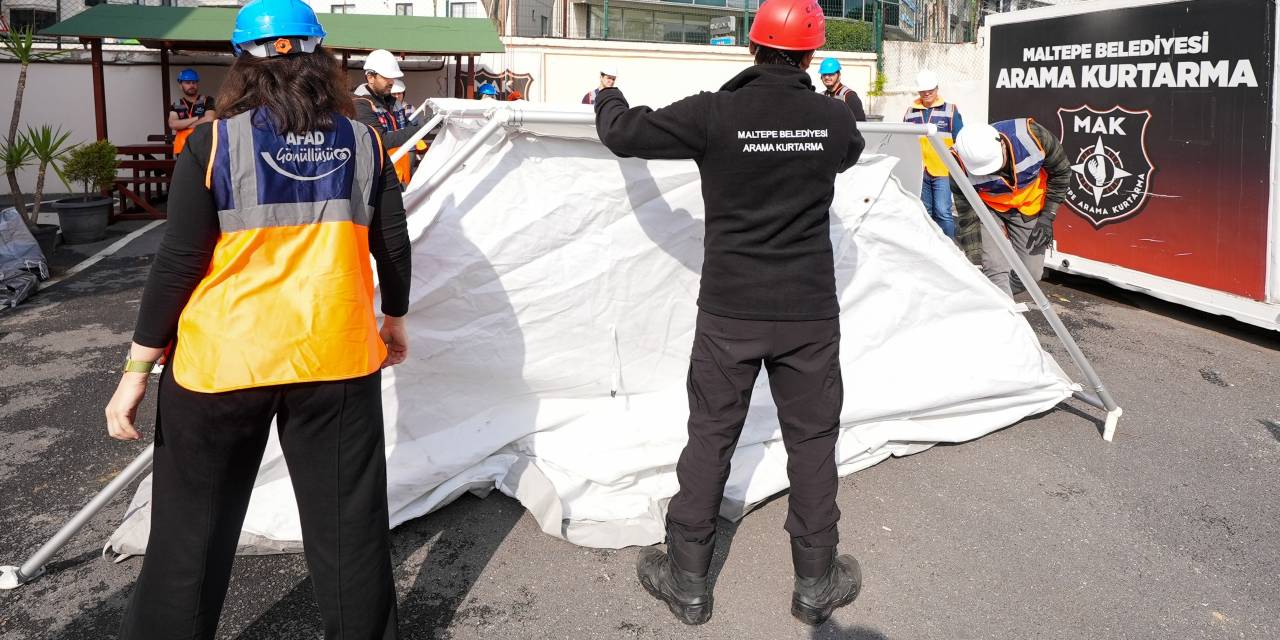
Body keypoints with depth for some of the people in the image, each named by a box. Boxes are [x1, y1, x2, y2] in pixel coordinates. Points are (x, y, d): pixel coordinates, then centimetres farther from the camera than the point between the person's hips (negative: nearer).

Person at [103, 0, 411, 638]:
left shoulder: (213, 144, -7)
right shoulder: (362, 142, 1)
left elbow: (178, 264, -8)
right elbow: (394, 247, 7)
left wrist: (137, 369, -1)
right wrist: (395, 320, 24)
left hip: (221, 365, -2)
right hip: (337, 359, 2)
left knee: (191, 531, 13)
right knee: (349, 525, 14)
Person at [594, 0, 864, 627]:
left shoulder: (713, 114, -12)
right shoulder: (835, 119, -3)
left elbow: (624, 134, -4)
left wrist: (608, 98, 18)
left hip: (729, 312, -1)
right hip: (810, 313, 1)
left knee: (709, 438, 10)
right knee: (812, 439, 12)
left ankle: (687, 580, 21)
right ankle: (817, 582, 24)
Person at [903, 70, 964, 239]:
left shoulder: (950, 110, 3)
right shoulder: (911, 112, 11)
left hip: (942, 171, -4)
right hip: (918, 172, 4)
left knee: (943, 212, -10)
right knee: (924, 212, 11)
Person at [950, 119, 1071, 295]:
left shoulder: (1032, 135, -30)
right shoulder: (960, 163, -31)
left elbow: (1060, 172, -10)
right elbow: (965, 208, -19)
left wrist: (1047, 217, -9)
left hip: (1029, 208, 2)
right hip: (988, 209, -2)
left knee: (1030, 273, 1)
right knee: (996, 270, -20)